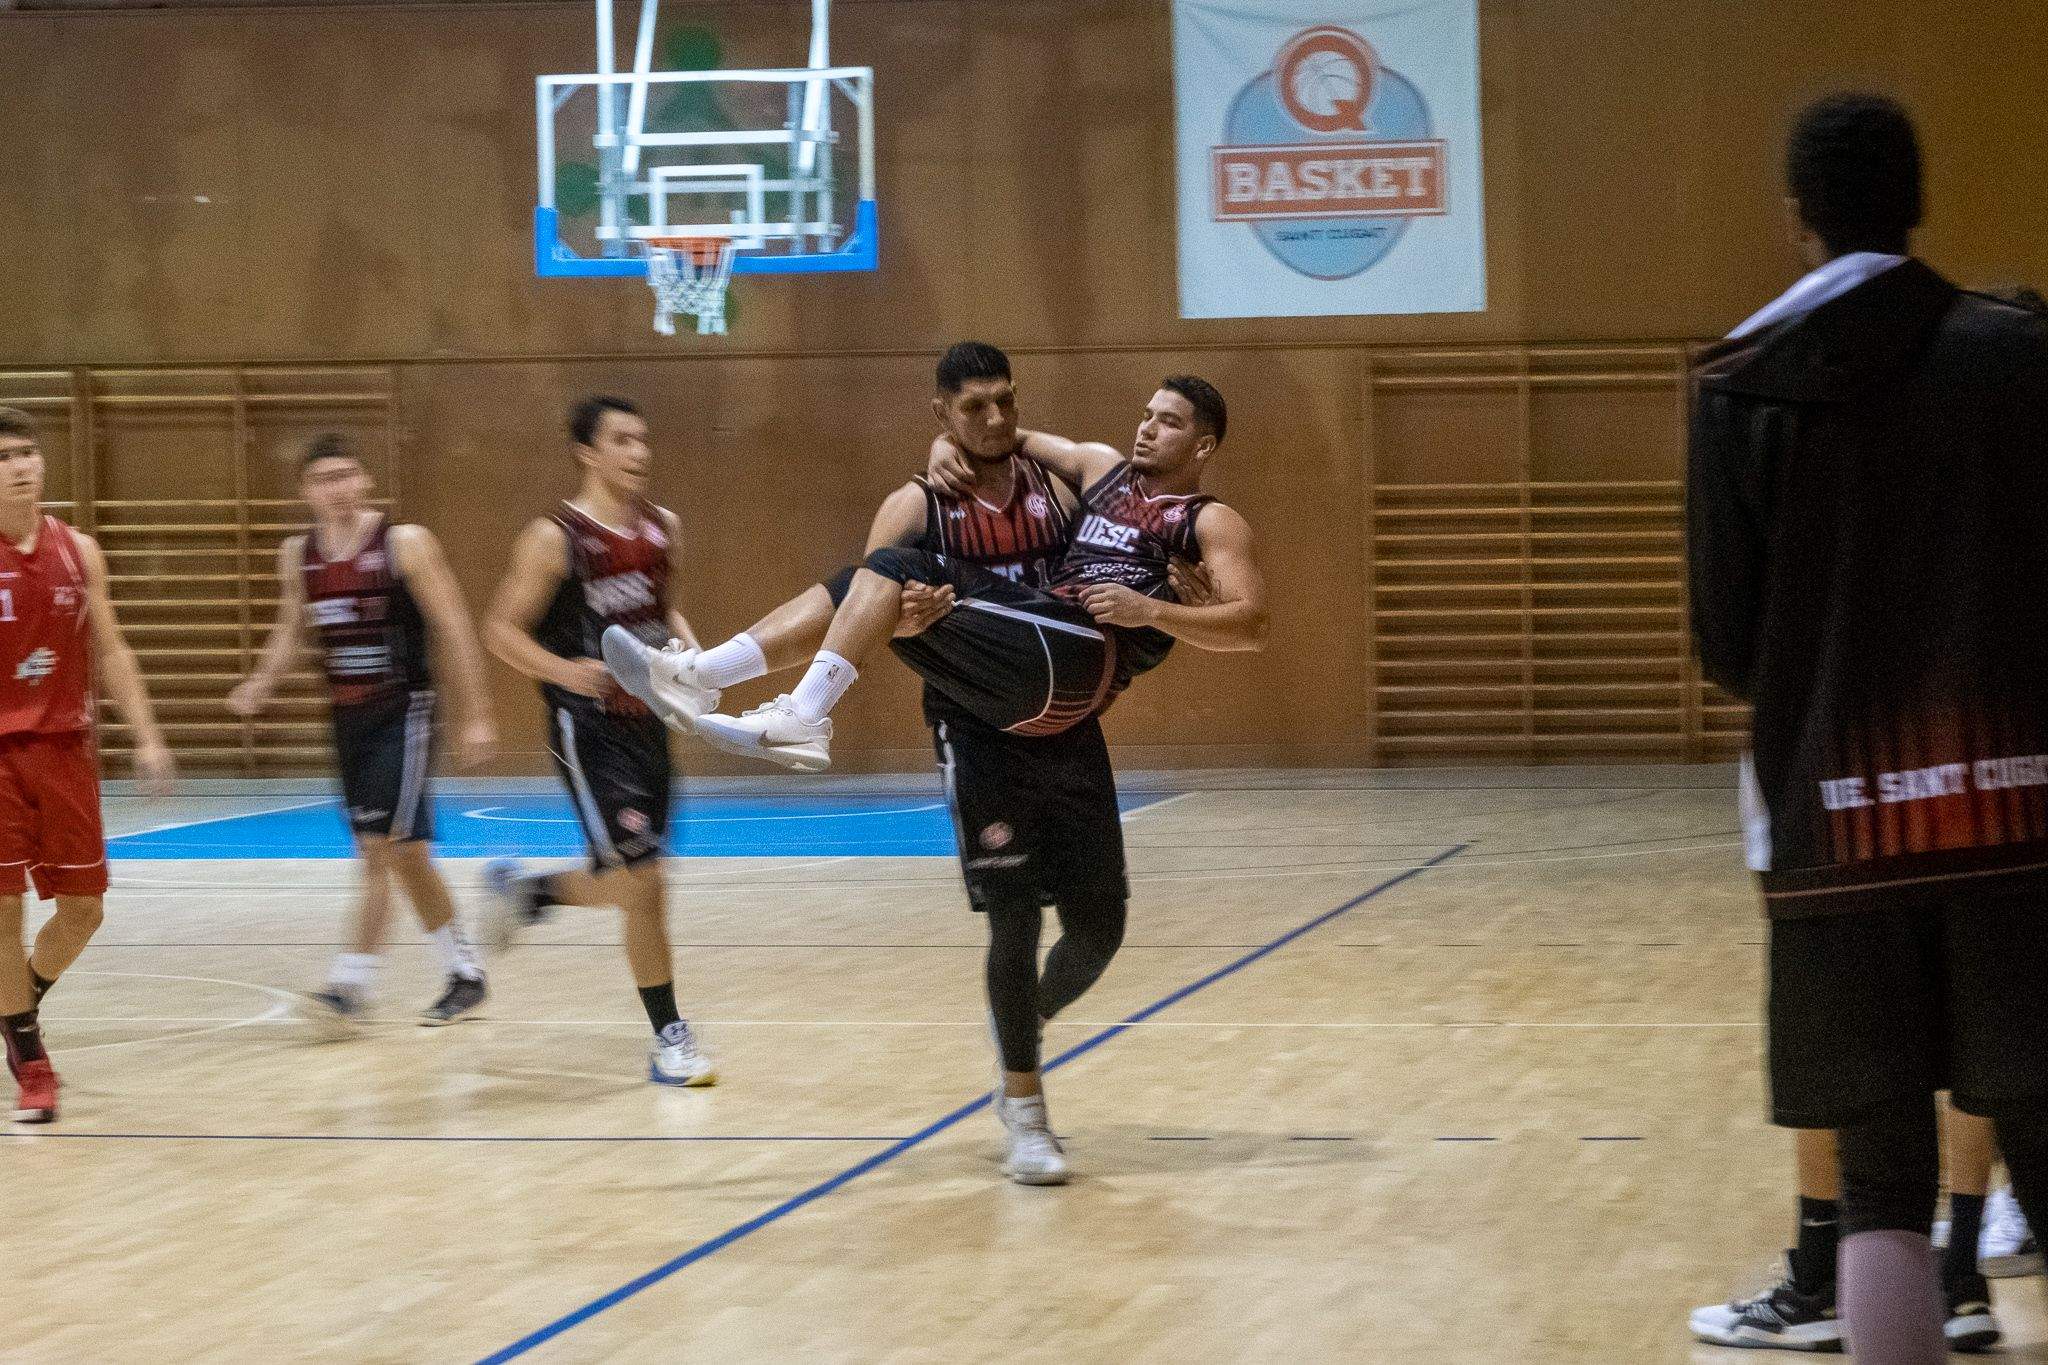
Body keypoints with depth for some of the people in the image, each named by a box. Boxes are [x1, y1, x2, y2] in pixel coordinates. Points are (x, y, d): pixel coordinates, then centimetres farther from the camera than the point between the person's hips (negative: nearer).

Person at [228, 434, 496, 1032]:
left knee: (380, 851, -13)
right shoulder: (297, 555, 4)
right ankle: (464, 973, 25)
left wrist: (476, 717, -12)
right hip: (348, 716, 6)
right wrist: (260, 683, 1)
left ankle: (351, 983, -12)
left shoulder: (405, 544, -12)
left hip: (403, 713, -6)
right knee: (403, 854, 12)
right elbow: (290, 629, 19)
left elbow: (454, 629, -10)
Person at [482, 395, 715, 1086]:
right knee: (642, 880, -10)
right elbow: (502, 629, -9)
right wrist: (563, 670, -25)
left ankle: (523, 890, 42)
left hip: (647, 720, 7)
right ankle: (669, 1041, 0)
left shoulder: (661, 527, 7)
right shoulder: (556, 537, -12)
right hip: (588, 727, -7)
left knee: (628, 883, 13)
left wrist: (687, 646, 2)